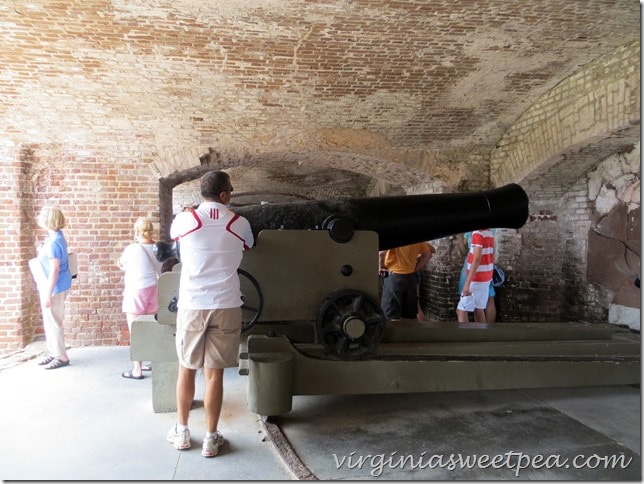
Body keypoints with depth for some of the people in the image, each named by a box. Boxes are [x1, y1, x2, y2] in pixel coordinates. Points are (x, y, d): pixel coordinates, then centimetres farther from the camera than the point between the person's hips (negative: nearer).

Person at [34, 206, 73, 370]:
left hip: (54, 288, -10)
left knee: (53, 323, 0)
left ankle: (61, 357, 11)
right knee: (49, 322, 17)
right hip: (49, 286, 10)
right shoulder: (55, 236, 7)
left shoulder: (53, 242, -23)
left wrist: (48, 294, -23)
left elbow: (54, 270, -24)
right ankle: (53, 353, 28)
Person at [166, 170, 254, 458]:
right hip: (226, 306, 0)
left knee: (186, 369, 16)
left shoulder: (185, 220, -4)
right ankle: (211, 438, 17)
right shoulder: (240, 224, -1)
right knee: (215, 373, 7)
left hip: (192, 305, 0)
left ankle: (182, 432, 28)